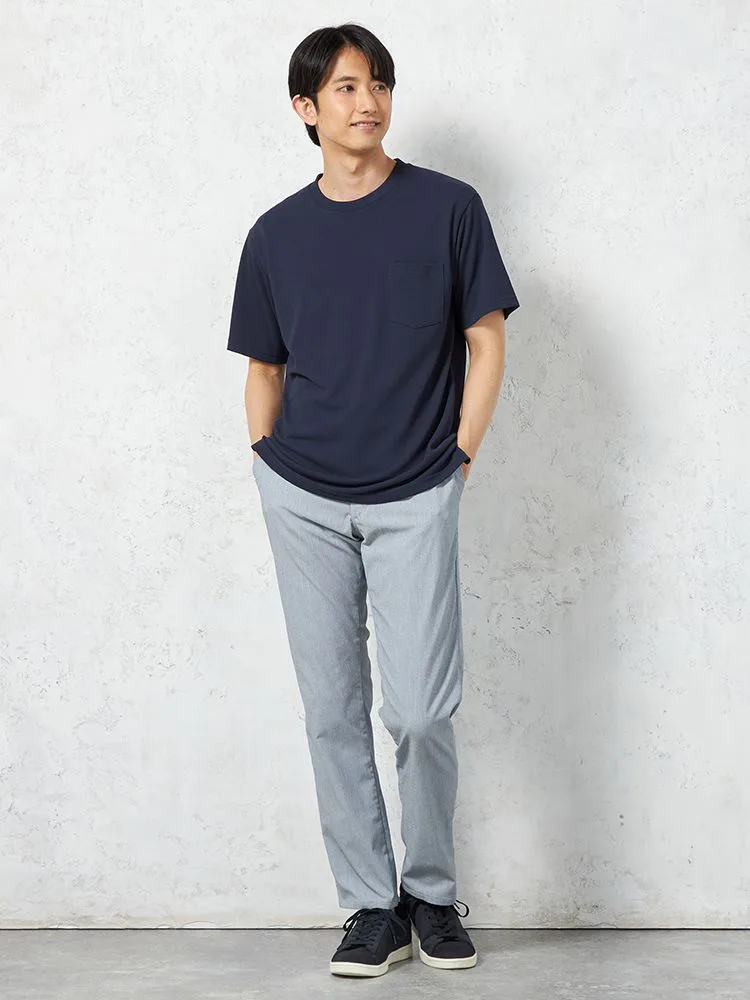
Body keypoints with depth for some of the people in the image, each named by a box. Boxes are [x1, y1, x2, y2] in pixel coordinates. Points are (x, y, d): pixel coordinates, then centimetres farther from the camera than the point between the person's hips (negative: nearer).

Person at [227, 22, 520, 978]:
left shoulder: (449, 208, 0)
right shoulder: (276, 233, 7)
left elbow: (487, 339, 3)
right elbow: (263, 367, 14)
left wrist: (459, 456, -3)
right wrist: (269, 469, 6)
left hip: (414, 500, -2)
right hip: (303, 499, 3)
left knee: (422, 711, -6)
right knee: (333, 712, 4)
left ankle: (432, 893, 16)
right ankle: (372, 905, 16)